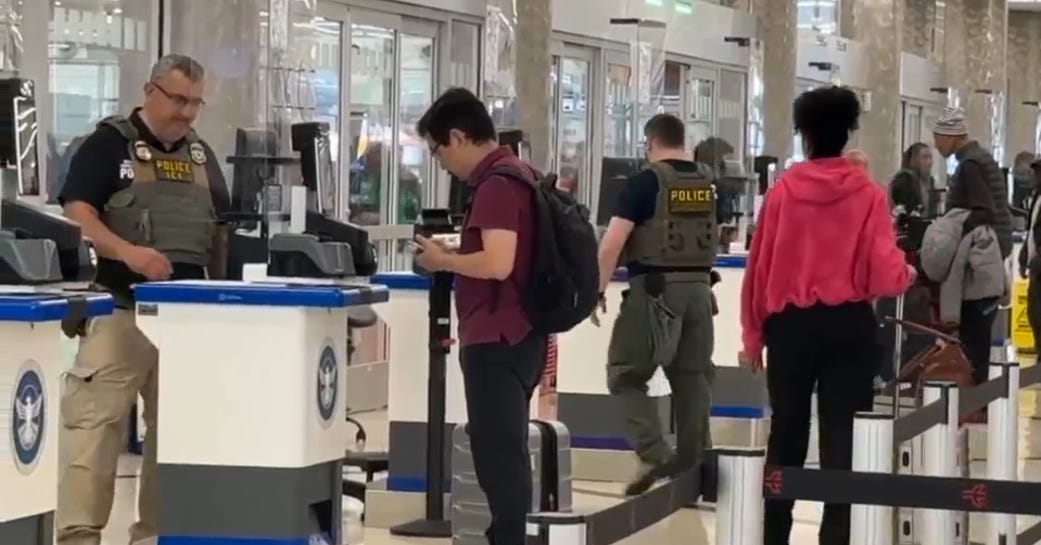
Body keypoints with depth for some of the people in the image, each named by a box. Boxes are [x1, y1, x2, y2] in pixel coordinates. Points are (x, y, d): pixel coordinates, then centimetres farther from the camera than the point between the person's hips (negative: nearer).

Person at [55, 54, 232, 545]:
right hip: (119, 307, -6)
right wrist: (128, 252, -25)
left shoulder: (201, 156, 17)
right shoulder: (109, 143, -2)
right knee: (96, 420, -10)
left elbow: (219, 229, 22)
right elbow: (76, 215, -11)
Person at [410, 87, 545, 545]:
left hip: (497, 340, -10)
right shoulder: (514, 175, 15)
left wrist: (444, 260, -12)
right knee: (505, 452, 15)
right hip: (515, 335, 10)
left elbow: (497, 263, -25)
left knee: (497, 455, -8)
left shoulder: (497, 185, -16)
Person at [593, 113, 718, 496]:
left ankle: (655, 457, -12)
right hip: (698, 286, 6)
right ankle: (692, 464, 15)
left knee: (625, 375, 2)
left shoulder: (645, 181, -8)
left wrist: (597, 290, -6)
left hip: (655, 287, -6)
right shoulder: (706, 182, 10)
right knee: (692, 377, 12)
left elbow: (612, 242, -14)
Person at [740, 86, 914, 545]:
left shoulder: (783, 189, -2)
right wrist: (906, 275, 15)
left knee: (787, 436, 13)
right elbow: (884, 271, -9)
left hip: (791, 325, 1)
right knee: (842, 437, 3)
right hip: (848, 325, -1)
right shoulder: (867, 193, -4)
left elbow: (759, 266, -1)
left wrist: (753, 336, 7)